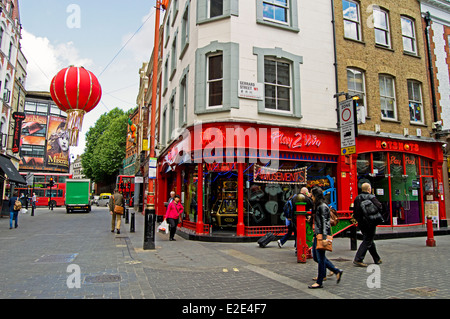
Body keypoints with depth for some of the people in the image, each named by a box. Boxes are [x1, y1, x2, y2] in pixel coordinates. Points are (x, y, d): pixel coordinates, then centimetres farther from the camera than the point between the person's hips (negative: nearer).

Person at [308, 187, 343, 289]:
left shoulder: (323, 207, -14)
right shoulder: (317, 206, 15)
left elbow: (324, 222, -19)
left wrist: (324, 236, -24)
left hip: (322, 234, -10)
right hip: (317, 234, 10)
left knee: (320, 258, -2)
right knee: (316, 256, 15)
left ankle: (319, 282, 8)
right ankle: (337, 271, 24)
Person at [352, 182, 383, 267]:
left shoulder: (357, 198, 6)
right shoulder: (371, 197, -12)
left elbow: (354, 211, 8)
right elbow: (379, 207, -18)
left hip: (361, 223, 7)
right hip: (370, 223, -7)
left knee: (369, 241, 18)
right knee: (367, 241, -2)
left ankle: (377, 259, 30)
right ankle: (358, 259, -8)